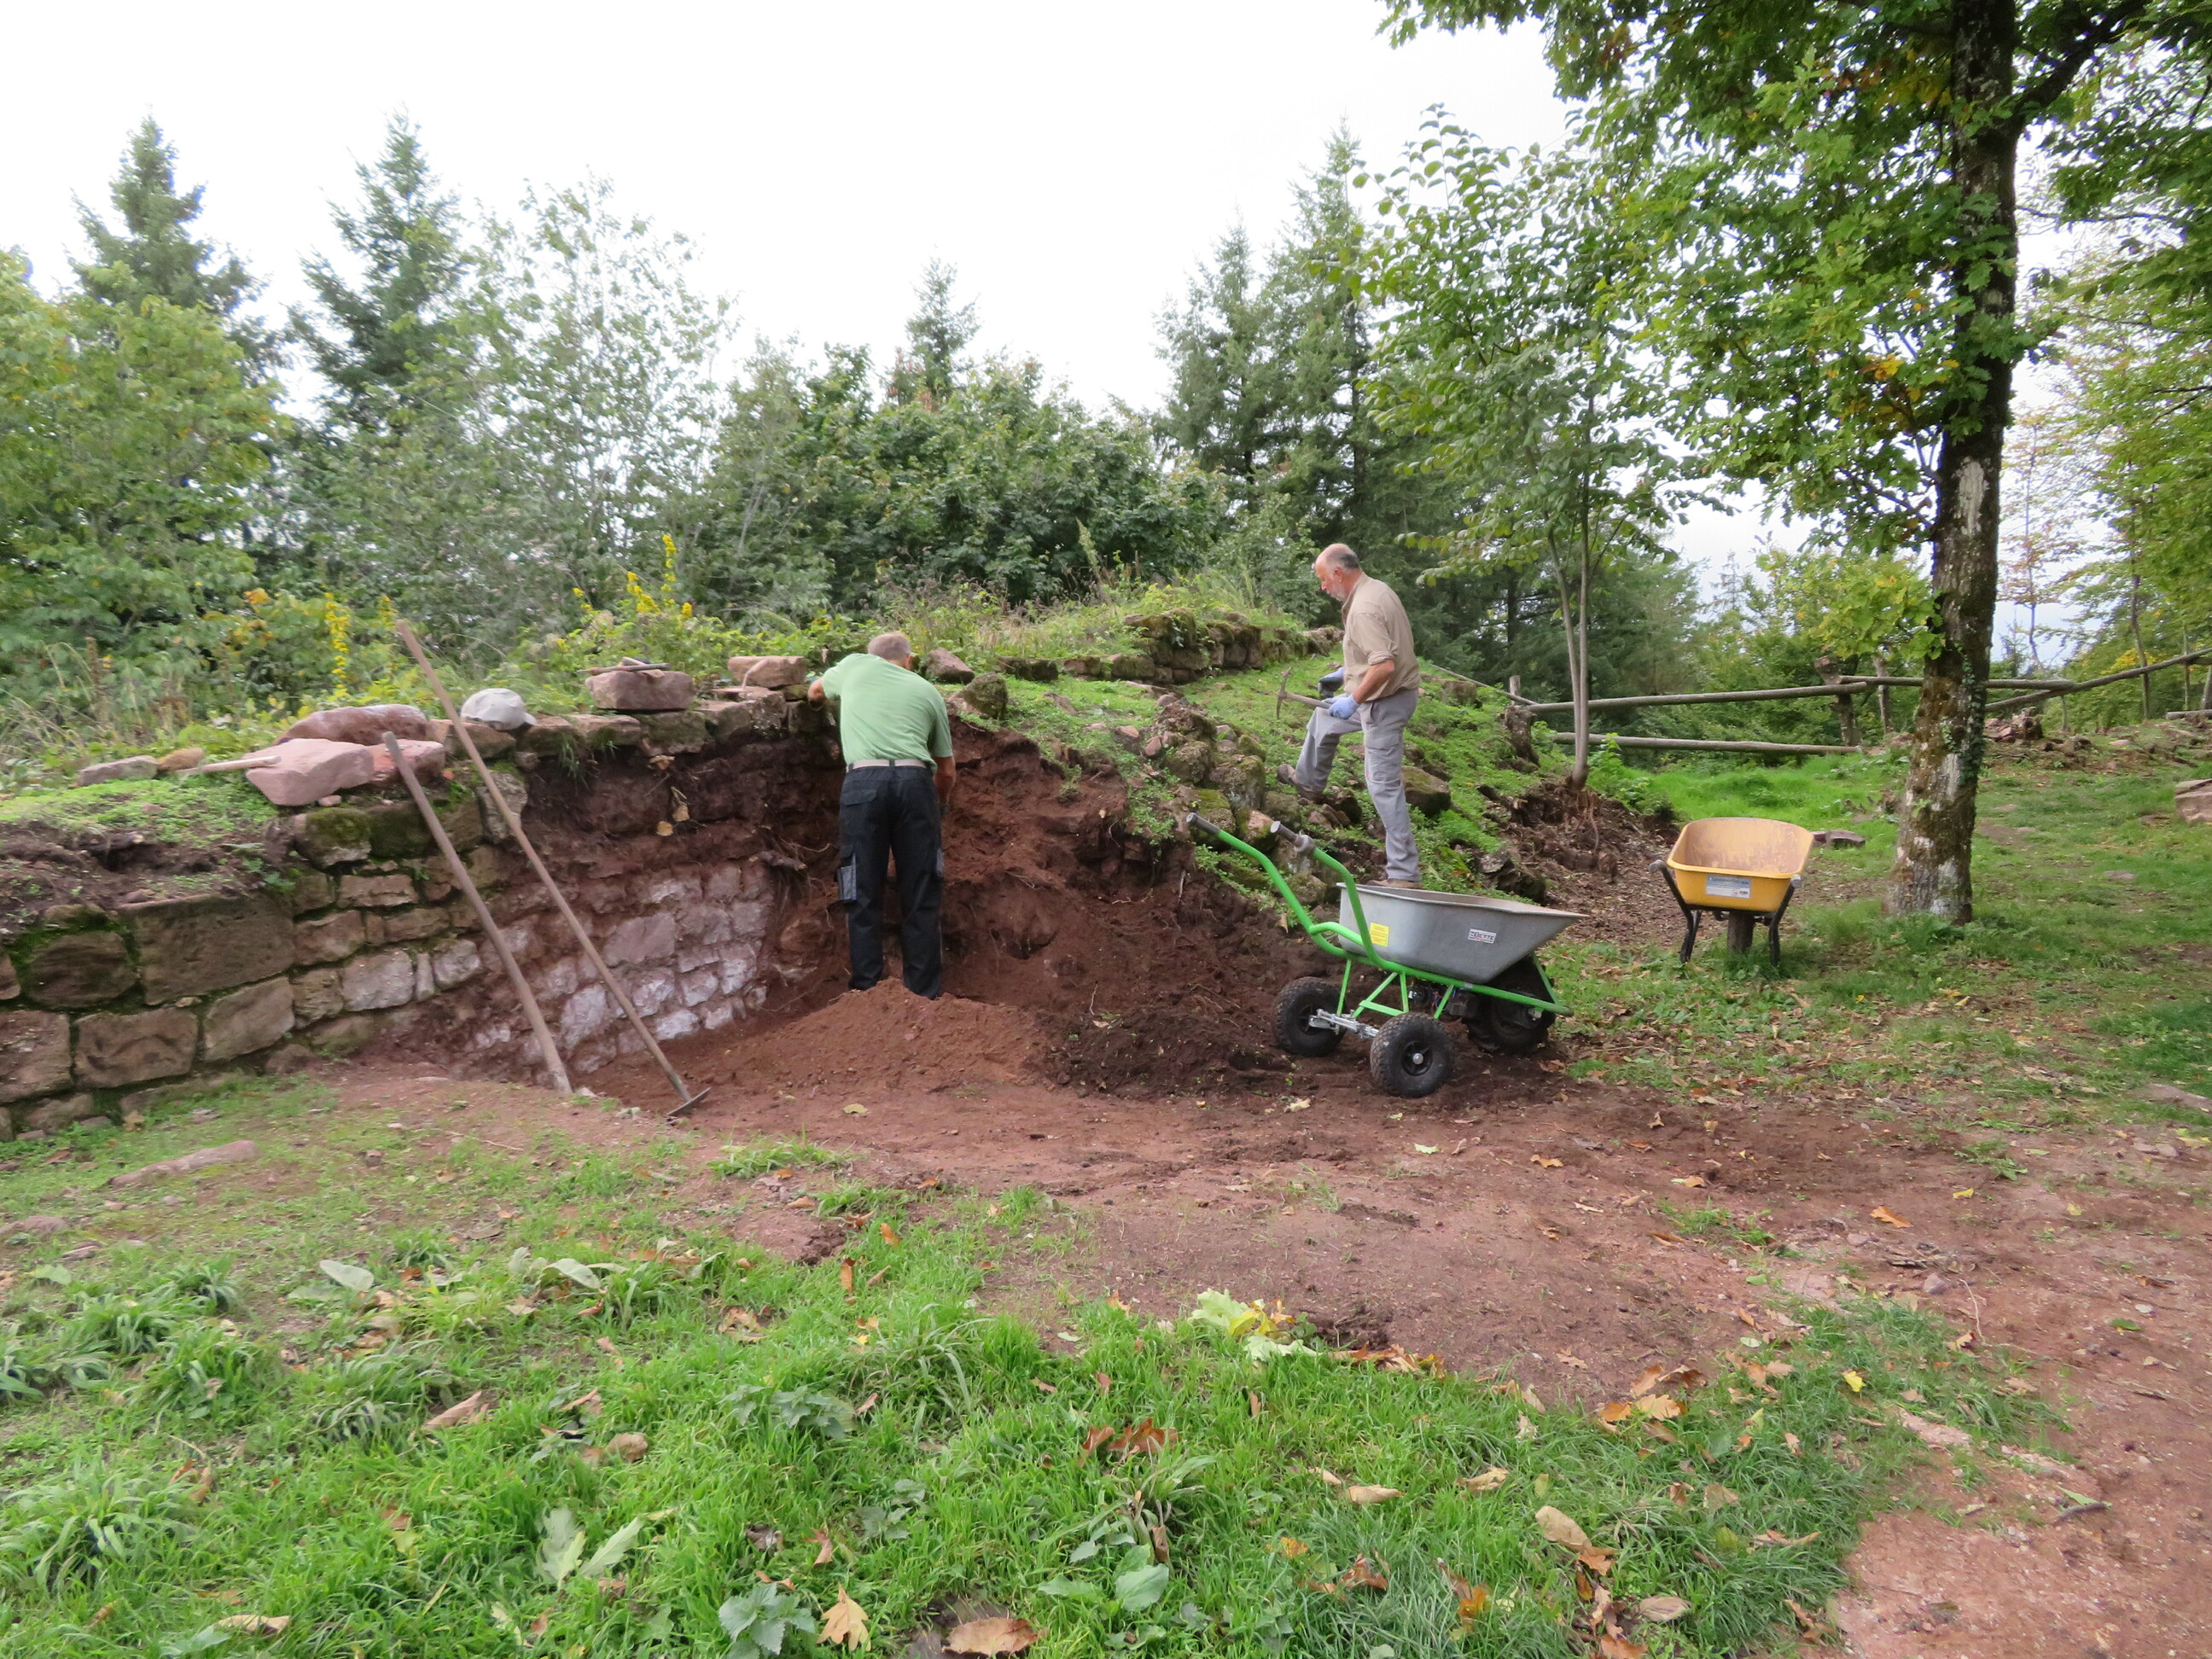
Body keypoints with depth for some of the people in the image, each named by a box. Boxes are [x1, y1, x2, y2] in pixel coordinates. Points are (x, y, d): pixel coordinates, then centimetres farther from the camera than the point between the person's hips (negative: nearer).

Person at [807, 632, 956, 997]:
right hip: (914, 781, 1)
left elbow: (815, 690, 41)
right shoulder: (928, 691, 22)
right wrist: (941, 807, 44)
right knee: (921, 901, 7)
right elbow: (947, 769, 26)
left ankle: (867, 993, 7)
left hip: (863, 780, -1)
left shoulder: (855, 666, 20)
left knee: (863, 898, 5)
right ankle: (925, 995, 10)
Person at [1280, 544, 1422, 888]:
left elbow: (1385, 665, -33)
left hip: (1384, 701, -11)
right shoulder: (1377, 589, 7)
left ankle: (1404, 873, -3)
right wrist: (1347, 673, 23)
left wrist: (1354, 700, -22)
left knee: (1384, 785, -7)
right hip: (1387, 693, 11)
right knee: (1323, 717, 30)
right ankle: (1308, 781, 53)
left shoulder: (1363, 608, -24)